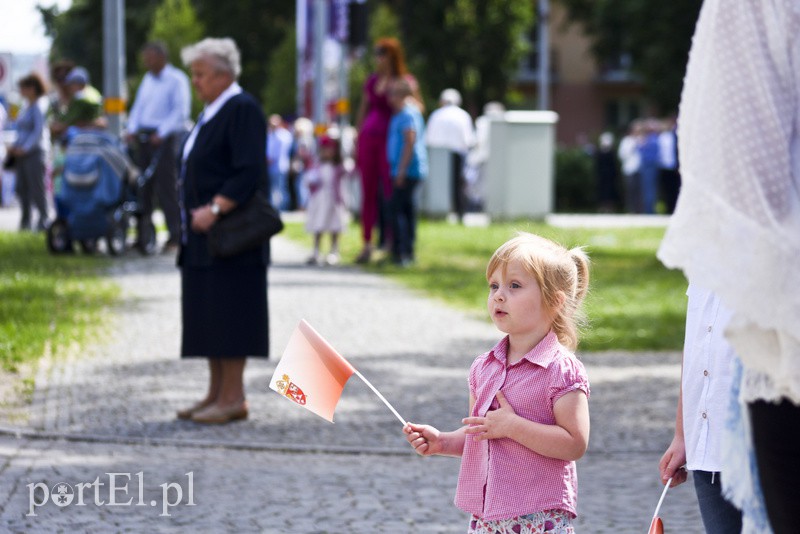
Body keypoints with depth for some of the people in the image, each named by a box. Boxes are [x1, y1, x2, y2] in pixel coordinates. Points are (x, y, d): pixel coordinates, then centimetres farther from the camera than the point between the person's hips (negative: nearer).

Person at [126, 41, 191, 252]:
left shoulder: (177, 79, -6)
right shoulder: (148, 79, 17)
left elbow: (181, 111, -12)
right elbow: (138, 106, 17)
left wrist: (161, 133, -19)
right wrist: (132, 130, 1)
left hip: (167, 138, -7)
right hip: (144, 137, 7)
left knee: (166, 187, -8)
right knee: (143, 186, 5)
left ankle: (175, 236, -3)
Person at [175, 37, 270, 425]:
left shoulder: (242, 110, -13)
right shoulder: (211, 112, 17)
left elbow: (249, 171, -21)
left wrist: (214, 209, -25)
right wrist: (195, 212, 13)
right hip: (203, 233, 10)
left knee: (227, 314, -8)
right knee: (207, 315, 10)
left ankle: (233, 398, -4)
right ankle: (217, 393, 15)